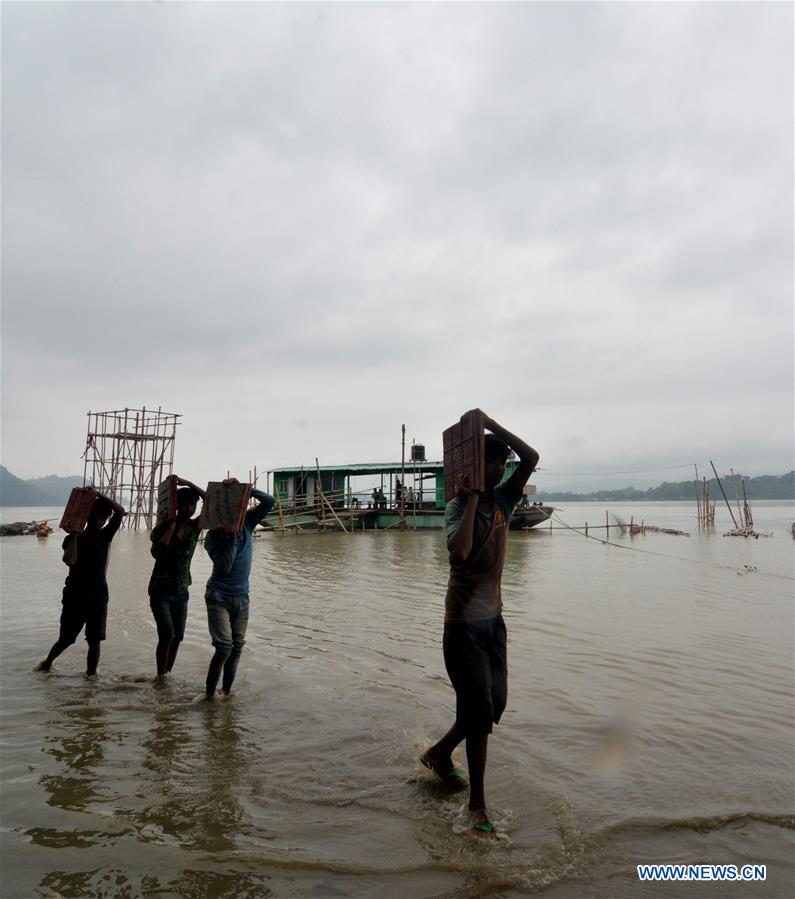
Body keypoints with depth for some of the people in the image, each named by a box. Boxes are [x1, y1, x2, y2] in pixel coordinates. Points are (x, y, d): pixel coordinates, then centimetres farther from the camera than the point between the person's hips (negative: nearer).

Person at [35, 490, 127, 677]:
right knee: (66, 639, 11)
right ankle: (48, 662, 38)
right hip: (74, 597, -1)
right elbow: (70, 560, -21)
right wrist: (74, 534, -19)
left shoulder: (105, 535, 3)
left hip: (98, 598, 1)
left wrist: (98, 495, -13)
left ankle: (91, 675, 8)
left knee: (94, 641, -1)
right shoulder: (72, 539, 0)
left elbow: (120, 511, -10)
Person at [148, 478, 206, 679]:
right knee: (167, 635, -15)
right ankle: (160, 677, -4)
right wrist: (172, 525, -21)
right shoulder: (162, 527, -8)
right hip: (161, 590, -4)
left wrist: (188, 483, -11)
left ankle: (167, 675, 21)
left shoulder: (195, 526, 1)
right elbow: (157, 552, -25)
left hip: (181, 591, 4)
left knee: (177, 638, 7)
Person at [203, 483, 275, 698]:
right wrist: (232, 537, -23)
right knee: (224, 647, -13)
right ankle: (210, 694, 1)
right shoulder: (213, 536, -11)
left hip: (241, 597, 4)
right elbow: (224, 566, -22)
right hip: (219, 597, -4)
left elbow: (269, 501, -9)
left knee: (237, 647, 7)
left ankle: (226, 691, 19)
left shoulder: (247, 523, -1)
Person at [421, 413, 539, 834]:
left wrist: (490, 423, -10)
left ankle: (439, 753, 38)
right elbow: (459, 551, -34)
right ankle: (477, 802, 14)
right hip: (464, 623, -7)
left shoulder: (502, 500, 4)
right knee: (479, 709, -2)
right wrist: (472, 499, -25)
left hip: (493, 618, 7)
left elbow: (531, 458, -7)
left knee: (495, 703, 16)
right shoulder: (458, 507, -14)